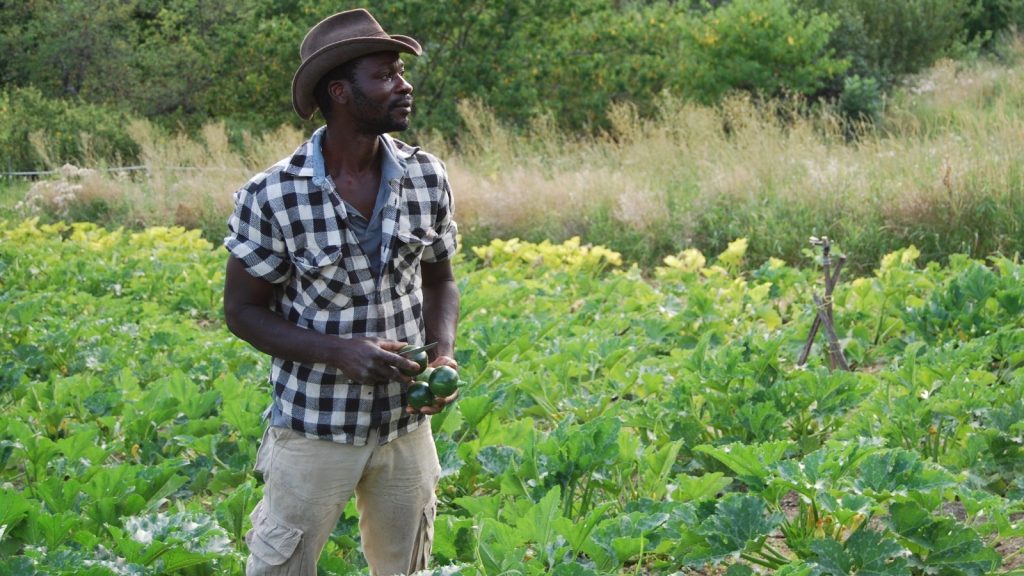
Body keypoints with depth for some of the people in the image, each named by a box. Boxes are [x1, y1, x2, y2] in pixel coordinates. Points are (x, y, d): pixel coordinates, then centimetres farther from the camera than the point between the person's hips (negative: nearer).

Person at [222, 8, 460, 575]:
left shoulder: (428, 178, -4)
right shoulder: (273, 195, -16)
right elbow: (243, 311, -7)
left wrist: (444, 354, -10)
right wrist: (339, 351, -21)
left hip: (406, 424, 4)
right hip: (314, 425, -4)